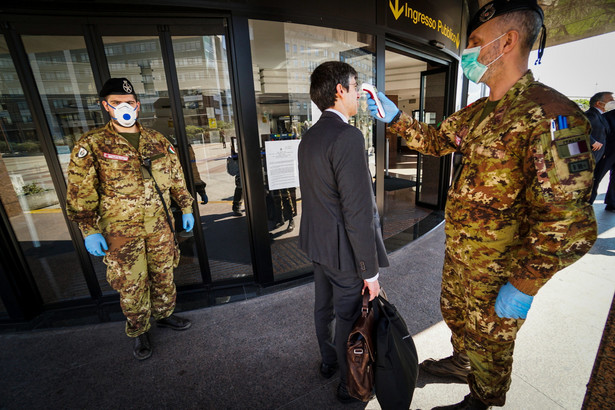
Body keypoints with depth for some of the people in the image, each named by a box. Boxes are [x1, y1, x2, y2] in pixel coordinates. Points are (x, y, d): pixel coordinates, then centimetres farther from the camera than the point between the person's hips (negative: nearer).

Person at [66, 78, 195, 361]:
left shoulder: (158, 140, 6)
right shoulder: (91, 144, -3)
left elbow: (176, 178, 11)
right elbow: (80, 193, -4)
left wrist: (186, 208, 9)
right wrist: (89, 231, -8)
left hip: (160, 225, 3)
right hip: (122, 231, -2)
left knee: (164, 276, 15)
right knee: (132, 285, 8)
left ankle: (164, 315, 40)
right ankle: (138, 333, 31)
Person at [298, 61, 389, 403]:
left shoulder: (310, 137, 5)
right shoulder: (348, 137, -23)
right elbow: (358, 214, -25)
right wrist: (371, 271, -16)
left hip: (318, 245, 9)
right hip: (345, 252, -8)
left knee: (325, 308, 25)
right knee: (349, 320, 13)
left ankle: (329, 362, 50)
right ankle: (351, 385, 39)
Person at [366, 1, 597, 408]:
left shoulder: (549, 115, -25)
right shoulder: (479, 112, 3)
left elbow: (569, 222, -28)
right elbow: (437, 140, 17)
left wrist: (523, 287, -23)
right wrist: (394, 117, 8)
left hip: (497, 268, -7)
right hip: (458, 253, 8)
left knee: (488, 341, 18)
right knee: (456, 314, 29)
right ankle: (462, 362, 59)